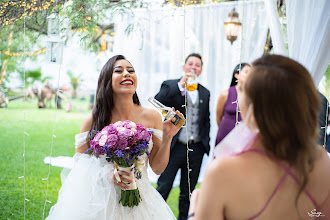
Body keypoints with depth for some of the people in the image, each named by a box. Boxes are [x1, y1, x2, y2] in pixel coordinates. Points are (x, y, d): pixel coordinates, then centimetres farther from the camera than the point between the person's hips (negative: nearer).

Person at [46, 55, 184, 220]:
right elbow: (79, 160, 1)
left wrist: (167, 138, -14)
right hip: (101, 199, -1)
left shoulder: (151, 117, -4)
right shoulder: (94, 120, -7)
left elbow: (157, 168, 1)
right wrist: (107, 175, -16)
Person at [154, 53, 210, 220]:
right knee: (163, 188, -1)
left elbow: (206, 120, 17)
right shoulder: (171, 86, 1)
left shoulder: (205, 92, 13)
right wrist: (181, 85, -20)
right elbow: (157, 101, -18)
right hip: (175, 147, -4)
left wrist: (206, 142, 10)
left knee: (188, 191, 13)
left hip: (196, 149, 4)